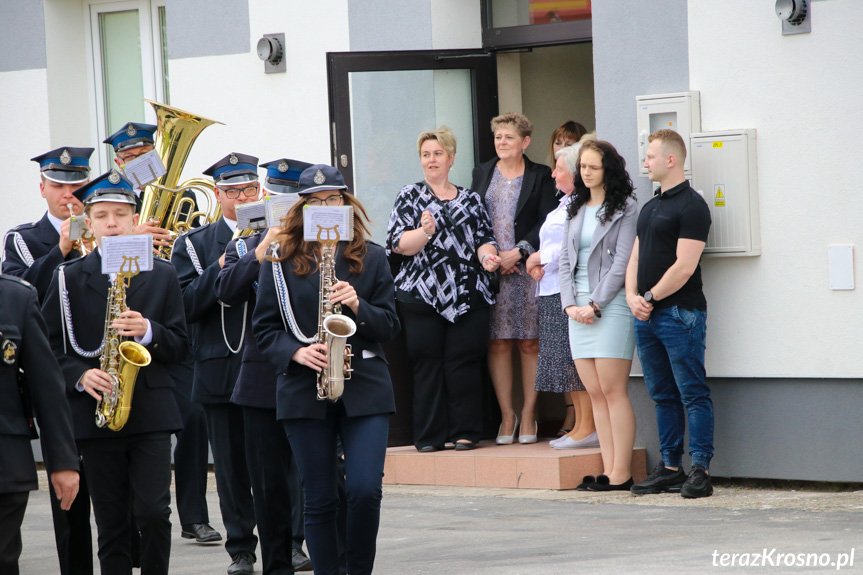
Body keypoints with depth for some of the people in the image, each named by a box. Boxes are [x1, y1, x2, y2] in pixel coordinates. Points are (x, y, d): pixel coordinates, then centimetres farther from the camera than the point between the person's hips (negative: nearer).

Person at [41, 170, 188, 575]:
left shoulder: (161, 276, 9)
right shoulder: (69, 278, 6)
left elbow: (180, 345, 7)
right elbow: (51, 345, 3)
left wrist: (148, 331, -12)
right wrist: (79, 375, -15)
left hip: (151, 412, 0)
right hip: (96, 413, 0)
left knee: (154, 513, -11)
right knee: (112, 525, 2)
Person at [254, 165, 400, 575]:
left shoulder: (371, 257, 8)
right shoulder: (280, 261, 5)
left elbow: (389, 326, 6)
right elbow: (265, 328, 5)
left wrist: (357, 306, -12)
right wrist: (296, 353, -13)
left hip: (365, 387, 0)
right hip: (304, 391, 0)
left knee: (366, 491, -11)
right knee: (319, 499, 1)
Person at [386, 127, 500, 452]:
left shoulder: (470, 199, 17)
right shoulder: (410, 196, 10)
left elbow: (485, 238, 13)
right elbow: (398, 243, -1)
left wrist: (487, 255, -10)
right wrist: (425, 231, -20)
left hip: (468, 292, 2)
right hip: (422, 293, -2)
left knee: (464, 361, -3)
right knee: (427, 363, -4)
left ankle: (465, 432, 2)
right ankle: (429, 435, 1)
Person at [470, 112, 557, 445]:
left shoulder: (541, 176, 5)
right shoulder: (482, 174, 14)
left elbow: (547, 223, -2)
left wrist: (518, 253, -11)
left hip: (528, 270, -2)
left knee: (530, 343, -2)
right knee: (497, 343, -1)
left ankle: (528, 415, 4)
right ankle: (506, 415, 3)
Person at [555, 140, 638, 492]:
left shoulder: (625, 209, -3)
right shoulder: (576, 210, 18)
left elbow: (622, 262, -9)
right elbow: (566, 260, 15)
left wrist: (596, 305, -12)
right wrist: (570, 303, 1)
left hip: (611, 305, -7)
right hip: (579, 309, 7)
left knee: (613, 391, -9)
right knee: (595, 393, 3)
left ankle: (621, 474, -8)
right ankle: (609, 470, 3)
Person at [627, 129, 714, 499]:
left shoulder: (691, 206, -9)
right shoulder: (650, 207, 19)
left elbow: (684, 266, -16)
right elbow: (636, 258, 19)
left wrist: (651, 297, -10)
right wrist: (632, 296, 2)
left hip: (680, 312, -9)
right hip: (647, 316, 9)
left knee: (693, 394, -7)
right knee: (663, 396, 11)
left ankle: (700, 469, -8)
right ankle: (670, 468, 15)